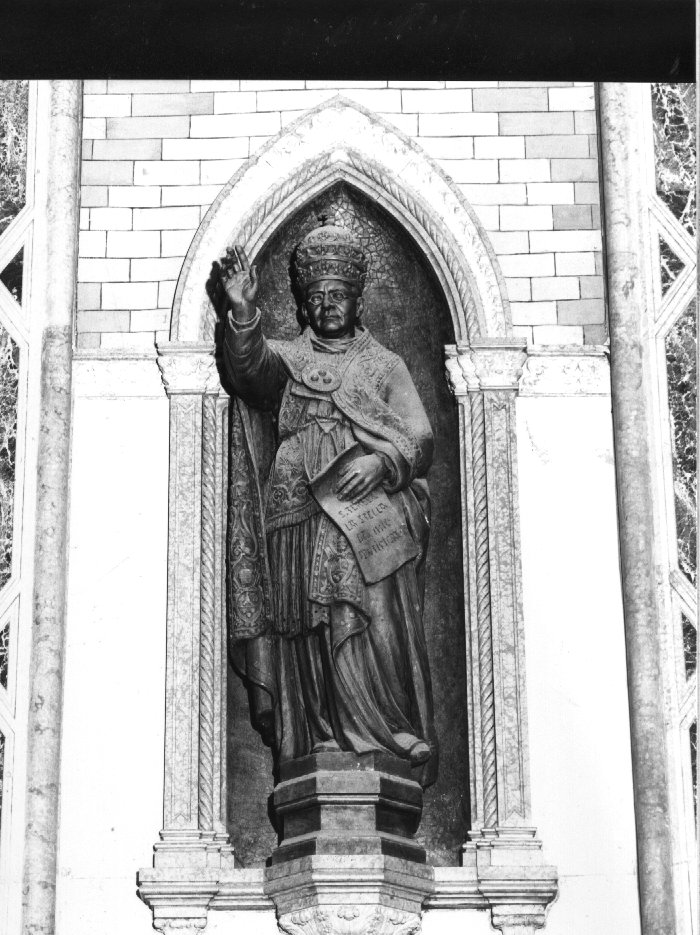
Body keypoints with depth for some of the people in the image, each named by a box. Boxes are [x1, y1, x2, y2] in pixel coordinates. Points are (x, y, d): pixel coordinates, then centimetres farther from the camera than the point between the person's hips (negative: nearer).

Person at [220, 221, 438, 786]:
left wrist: (381, 463, -13)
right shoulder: (286, 359, 20)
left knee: (378, 624, -14)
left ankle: (395, 739, -13)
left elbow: (421, 439, 8)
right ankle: (324, 746, -8)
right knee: (312, 631, -7)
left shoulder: (385, 365, 20)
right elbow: (249, 367, -4)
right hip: (302, 520, 1)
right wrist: (243, 313, -23)